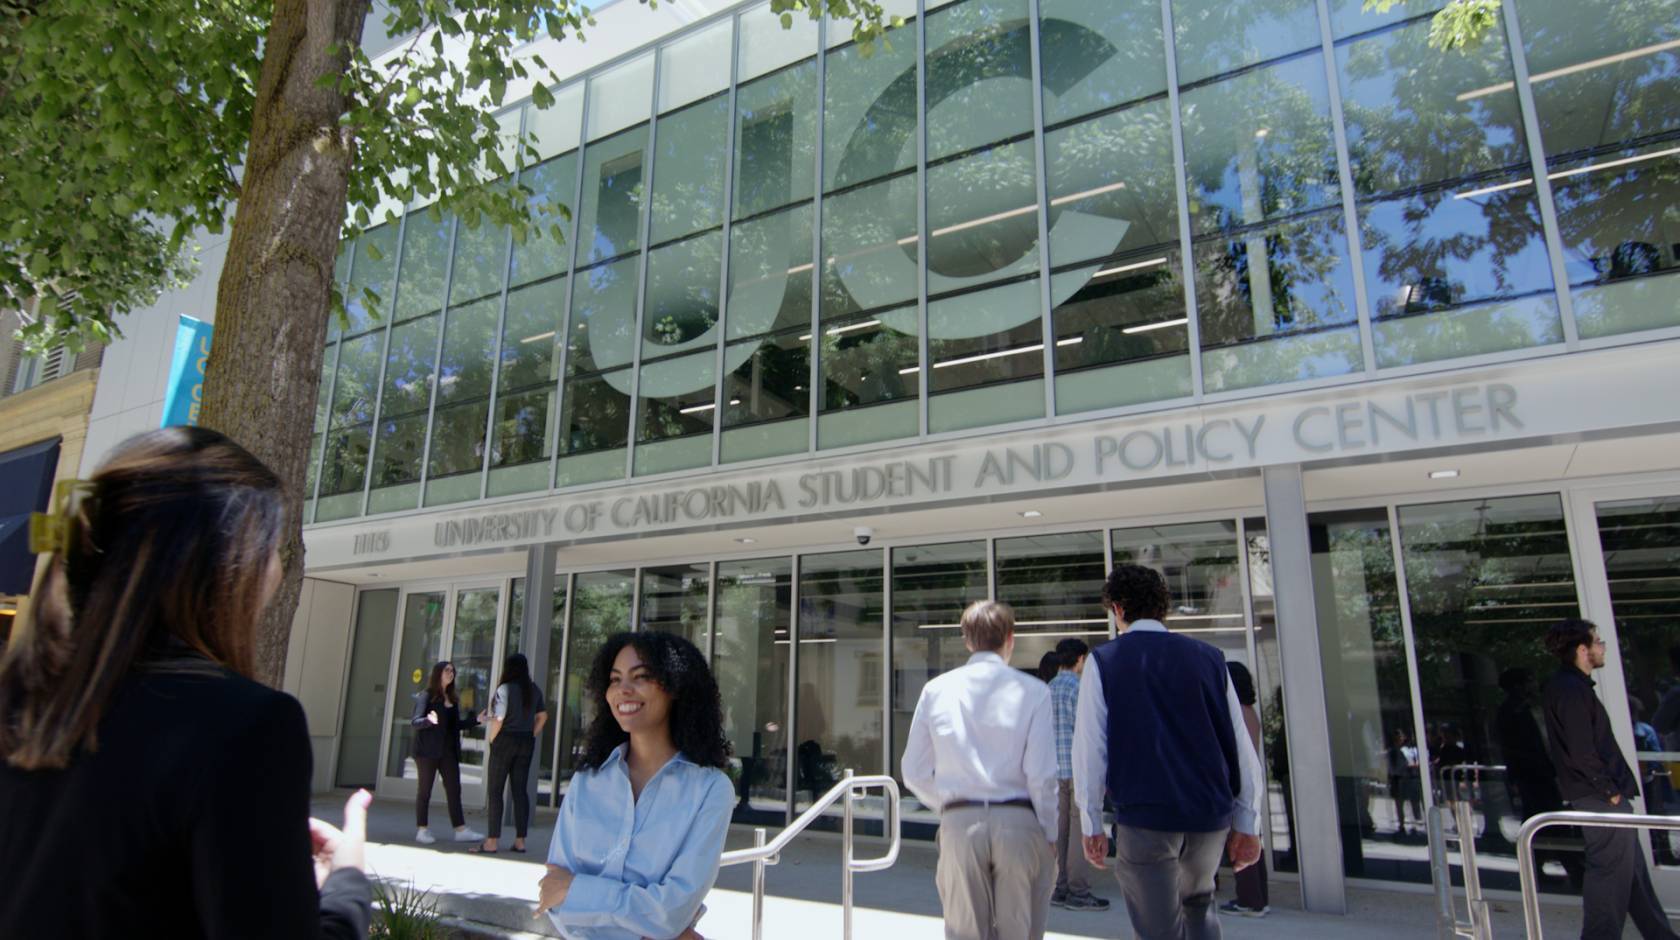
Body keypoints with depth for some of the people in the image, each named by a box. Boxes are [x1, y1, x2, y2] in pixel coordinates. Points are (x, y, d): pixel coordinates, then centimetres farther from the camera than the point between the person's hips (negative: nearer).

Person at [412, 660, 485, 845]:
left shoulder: (453, 699, 14)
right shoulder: (426, 696, -4)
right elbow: (415, 721, -12)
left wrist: (476, 720, 5)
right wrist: (428, 720, -32)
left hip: (448, 751, 6)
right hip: (428, 750, -5)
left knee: (454, 789, 2)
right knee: (425, 789, 3)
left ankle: (461, 830, 2)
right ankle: (422, 830, 12)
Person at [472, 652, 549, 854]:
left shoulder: (505, 689, -10)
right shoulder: (534, 690, 8)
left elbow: (499, 720, -14)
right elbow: (542, 716, 10)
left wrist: (492, 741, -1)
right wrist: (530, 737, 12)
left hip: (505, 740, -5)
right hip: (526, 743, 6)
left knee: (495, 791, 1)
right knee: (520, 790, 8)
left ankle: (492, 842, 1)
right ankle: (520, 840, 11)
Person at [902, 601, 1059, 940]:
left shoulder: (936, 689, 2)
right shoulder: (1033, 691, -6)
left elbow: (914, 773, 4)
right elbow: (1041, 774, -9)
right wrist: (1050, 834, 5)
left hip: (959, 823, 2)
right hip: (1018, 823, -1)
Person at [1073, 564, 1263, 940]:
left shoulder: (1103, 661, -2)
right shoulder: (1208, 657, 6)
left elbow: (1089, 749, -7)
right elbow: (1241, 746, 6)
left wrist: (1092, 825, 0)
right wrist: (1247, 823, 12)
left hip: (1143, 815, -4)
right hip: (1211, 814, 4)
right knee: (1199, 903, 29)